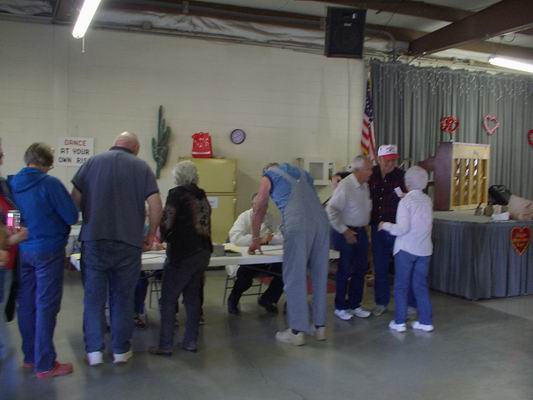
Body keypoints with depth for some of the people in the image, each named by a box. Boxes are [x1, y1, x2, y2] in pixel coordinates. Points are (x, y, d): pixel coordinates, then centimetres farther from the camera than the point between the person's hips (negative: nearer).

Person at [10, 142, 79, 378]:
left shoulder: (11, 183, 3)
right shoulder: (50, 183, -15)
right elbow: (72, 217, -12)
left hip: (21, 250, 6)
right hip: (47, 250, -6)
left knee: (26, 304, 13)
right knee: (45, 306, -1)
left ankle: (30, 357, 26)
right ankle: (45, 365, 5)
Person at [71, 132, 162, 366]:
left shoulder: (92, 162, 6)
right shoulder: (141, 167, 3)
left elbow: (75, 200, 3)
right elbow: (155, 205, -4)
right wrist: (151, 234, 8)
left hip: (94, 239, 1)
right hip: (129, 241, 0)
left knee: (94, 296, 10)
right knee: (122, 297, 10)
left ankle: (94, 350, 12)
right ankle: (121, 350, 16)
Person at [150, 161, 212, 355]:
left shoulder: (177, 193, -6)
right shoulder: (203, 196, 14)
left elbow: (167, 222, -11)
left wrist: (163, 237, 11)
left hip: (182, 253, -7)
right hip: (202, 252, 7)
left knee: (168, 299, 1)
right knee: (193, 297, 12)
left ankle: (165, 345, 3)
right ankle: (191, 342, 16)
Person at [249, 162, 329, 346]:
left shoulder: (268, 175, 18)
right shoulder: (302, 172, 32)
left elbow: (259, 210, 19)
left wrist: (255, 238, 30)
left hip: (297, 225, -5)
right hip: (321, 221, 6)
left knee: (295, 278, 1)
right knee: (320, 276, 11)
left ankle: (297, 331, 4)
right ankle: (319, 326, 19)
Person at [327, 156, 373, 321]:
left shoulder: (365, 185, 4)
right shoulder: (345, 186, -20)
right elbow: (331, 210, -23)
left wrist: (365, 225, 9)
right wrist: (344, 231, -20)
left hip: (361, 231, 7)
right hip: (346, 233, -7)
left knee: (360, 270, 12)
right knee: (345, 271, 3)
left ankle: (355, 305, 26)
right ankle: (340, 307, 17)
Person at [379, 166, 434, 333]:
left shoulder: (405, 201, -12)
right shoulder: (428, 200, 5)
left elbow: (402, 228, -18)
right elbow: (422, 222, 11)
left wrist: (385, 225, -2)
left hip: (406, 249, -5)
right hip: (424, 249, 5)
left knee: (401, 286, 6)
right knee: (421, 285, 12)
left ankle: (399, 322, 9)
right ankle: (426, 321, 15)